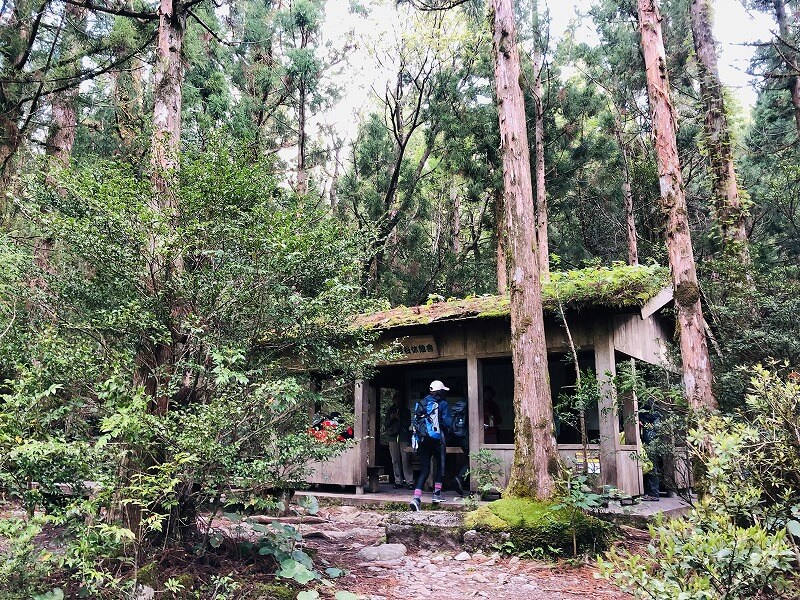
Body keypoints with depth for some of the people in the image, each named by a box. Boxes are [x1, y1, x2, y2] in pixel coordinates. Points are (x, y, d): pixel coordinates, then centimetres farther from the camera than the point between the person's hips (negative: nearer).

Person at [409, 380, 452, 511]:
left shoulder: (421, 403, 11)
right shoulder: (442, 404, -4)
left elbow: (415, 422, 13)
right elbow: (447, 422, -8)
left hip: (422, 440, 4)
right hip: (437, 440, -4)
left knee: (424, 470, 4)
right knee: (439, 466, 17)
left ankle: (416, 498, -10)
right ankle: (437, 494, 15)